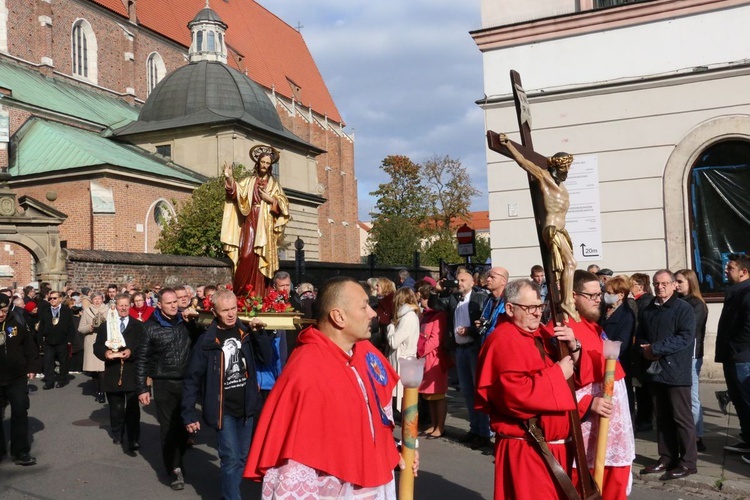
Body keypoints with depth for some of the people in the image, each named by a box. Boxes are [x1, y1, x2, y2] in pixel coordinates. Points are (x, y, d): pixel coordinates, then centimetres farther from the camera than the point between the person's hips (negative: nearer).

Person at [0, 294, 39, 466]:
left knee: (20, 413, 1)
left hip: (17, 378, 0)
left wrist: (31, 368, 0)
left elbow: (30, 346, 4)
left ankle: (21, 452, 10)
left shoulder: (18, 324, -4)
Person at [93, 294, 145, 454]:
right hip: (113, 373, 2)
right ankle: (117, 434, 32)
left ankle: (133, 441, 2)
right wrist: (105, 353, -17)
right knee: (116, 408, 13)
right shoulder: (105, 325, 9)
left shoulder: (138, 326, 5)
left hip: (132, 373, -2)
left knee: (133, 408, -3)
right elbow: (97, 346, 3)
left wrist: (131, 351, -21)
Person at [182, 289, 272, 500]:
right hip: (223, 409, -4)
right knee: (231, 458, -6)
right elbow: (192, 379, -8)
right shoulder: (207, 341, -11)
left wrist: (258, 333, -13)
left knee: (242, 457, 15)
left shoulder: (246, 332, 0)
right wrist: (189, 414, -10)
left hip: (246, 407, 4)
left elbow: (265, 356, 1)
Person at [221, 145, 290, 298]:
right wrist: (229, 179, -20)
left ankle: (258, 296, -4)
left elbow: (283, 204, 7)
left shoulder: (274, 184, 16)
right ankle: (240, 294, -8)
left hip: (265, 225, 0)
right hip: (250, 223, 0)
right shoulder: (249, 181, 14)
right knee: (246, 255, -13)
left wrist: (269, 199, -7)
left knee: (261, 258, -5)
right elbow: (236, 192, -4)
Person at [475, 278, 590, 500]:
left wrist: (574, 349, -10)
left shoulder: (543, 336, 12)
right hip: (525, 452, -9)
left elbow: (583, 374, 10)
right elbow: (516, 395, -28)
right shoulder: (502, 341, -15)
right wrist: (557, 373, -19)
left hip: (557, 447, 9)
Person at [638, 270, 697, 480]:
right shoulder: (647, 310, 15)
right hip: (655, 371, 7)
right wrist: (645, 350, -5)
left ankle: (688, 462, 9)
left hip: (676, 371, -6)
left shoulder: (684, 309, -6)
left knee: (682, 418, -1)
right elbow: (640, 336, 17)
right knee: (662, 418, 12)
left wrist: (655, 348, -17)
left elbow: (685, 337, -17)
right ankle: (667, 458, 21)